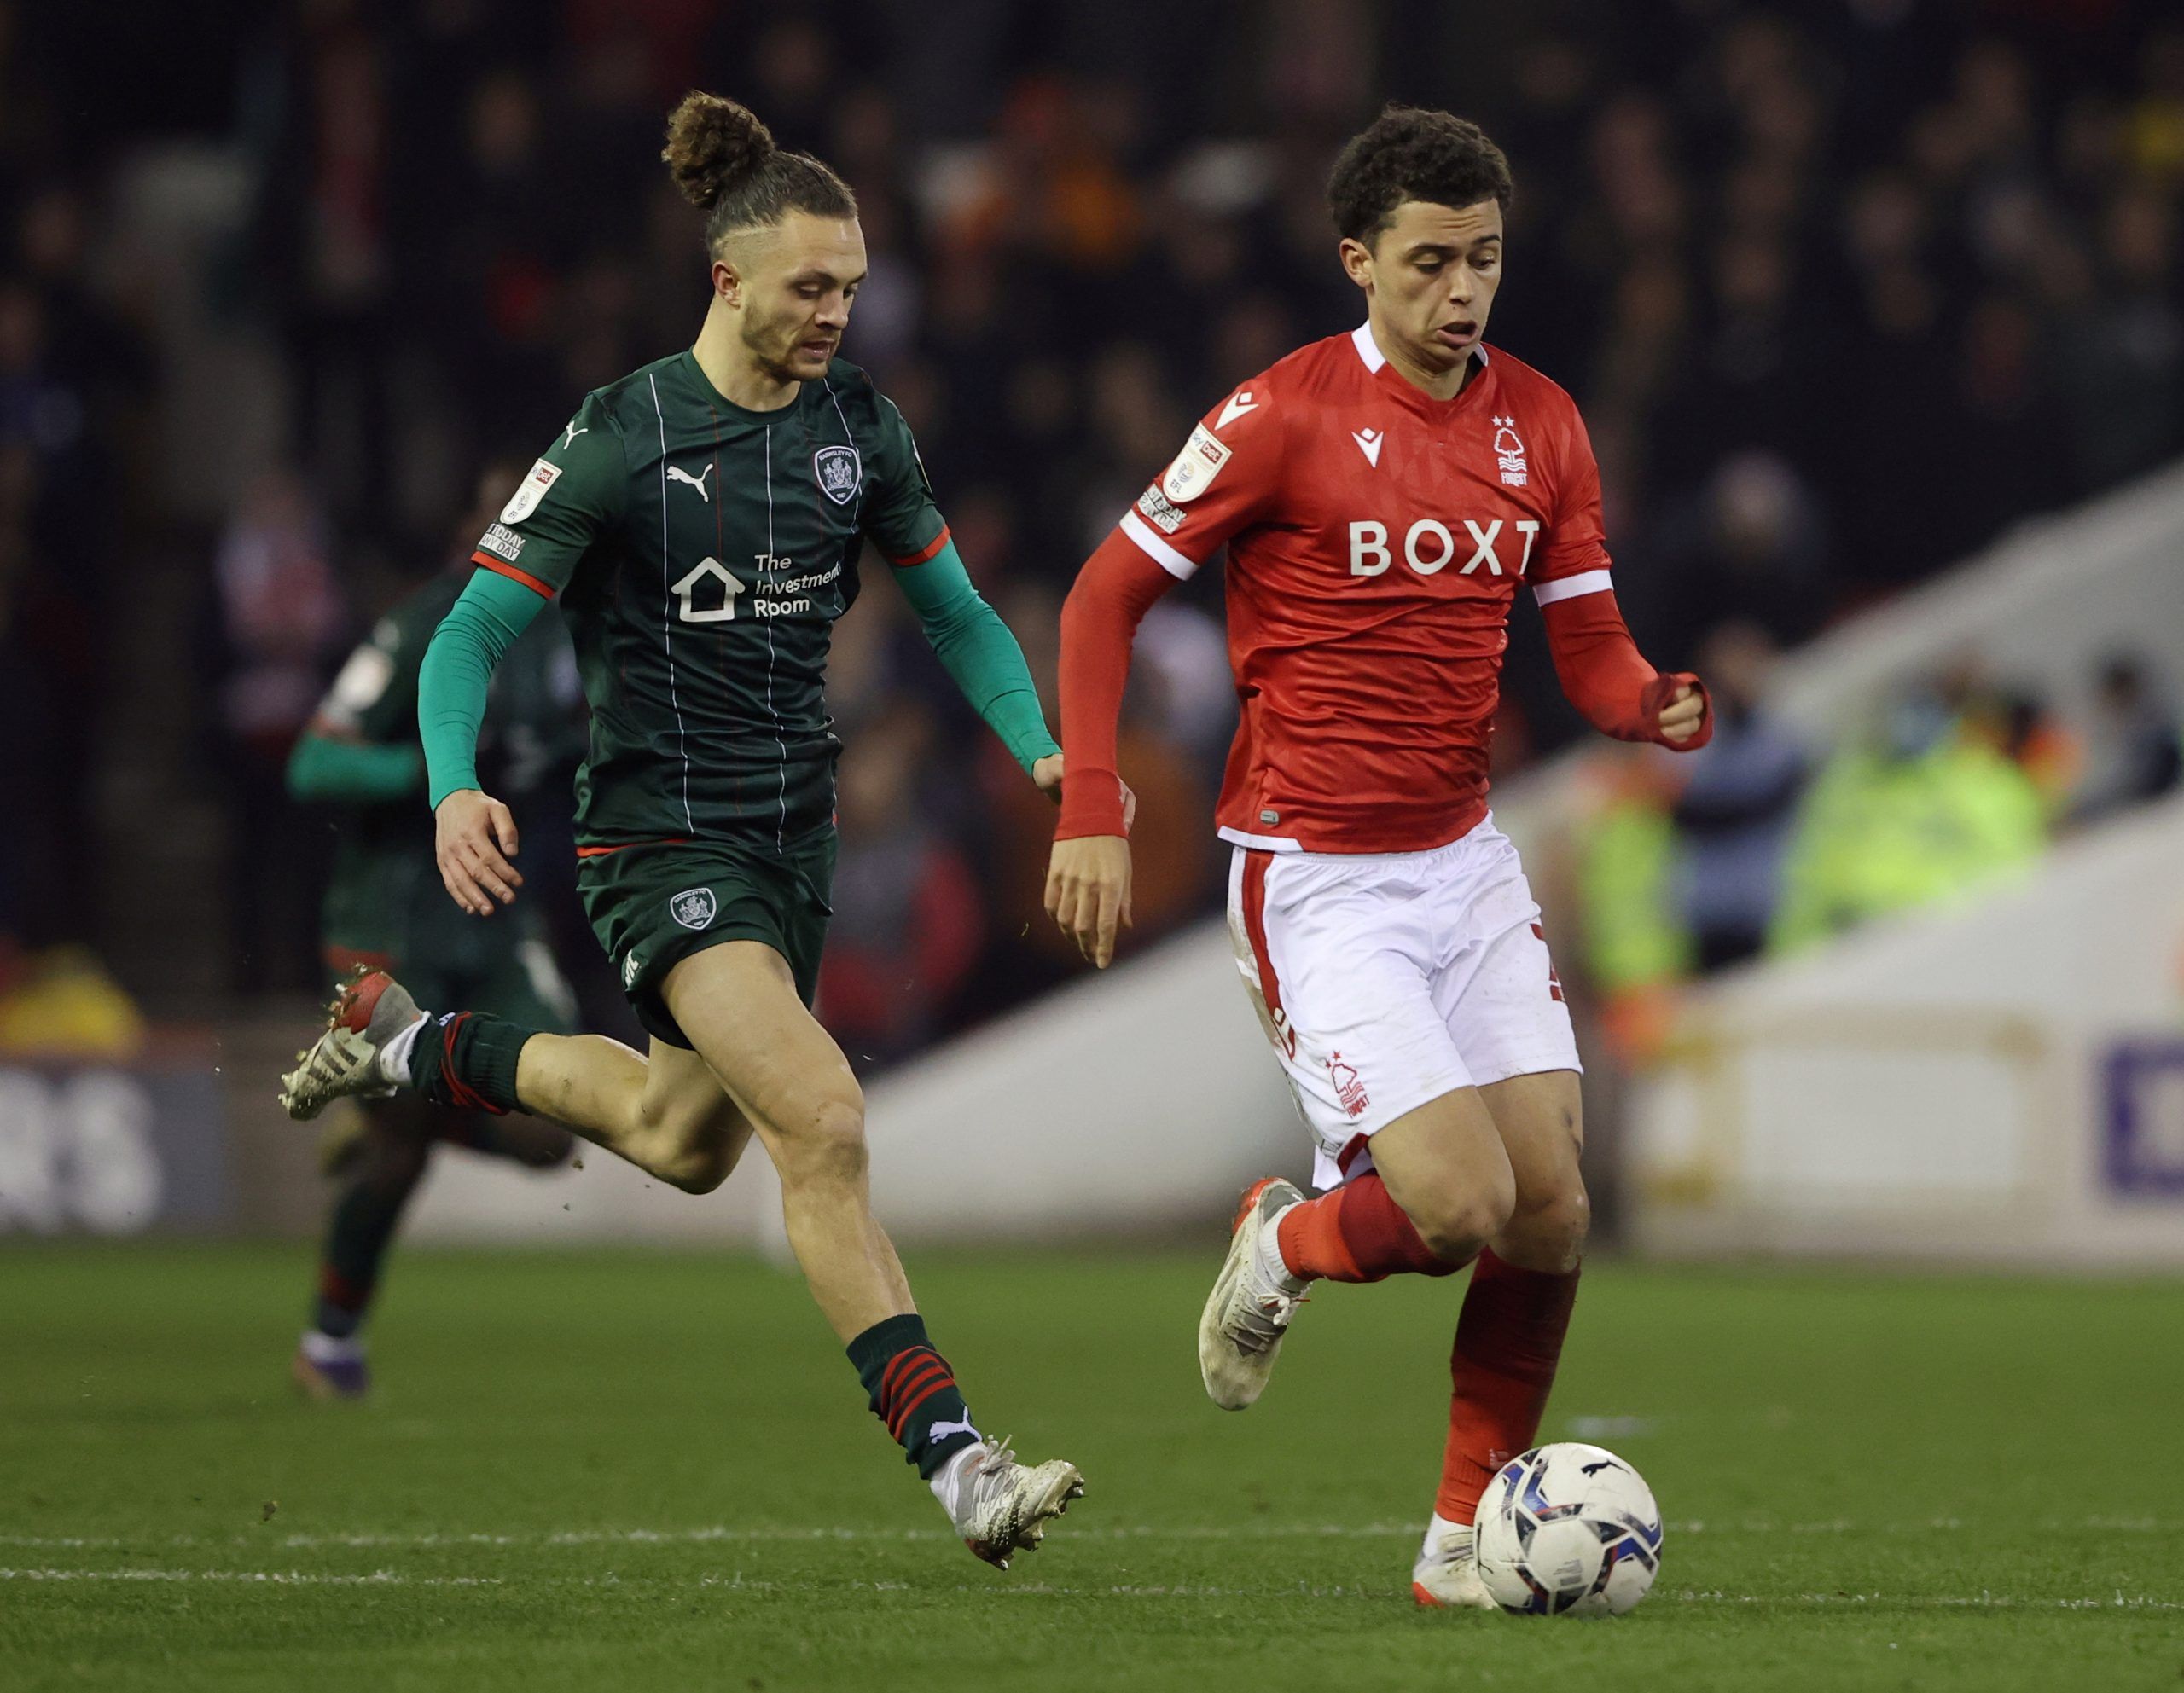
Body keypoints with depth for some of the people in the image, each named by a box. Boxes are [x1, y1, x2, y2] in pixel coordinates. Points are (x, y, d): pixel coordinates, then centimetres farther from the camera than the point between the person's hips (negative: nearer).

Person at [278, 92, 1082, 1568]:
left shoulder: (856, 423, 1)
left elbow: (952, 609, 13)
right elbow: (478, 629, -10)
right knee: (821, 1118, -23)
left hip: (796, 822, 7)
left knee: (683, 1142, 22)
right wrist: (456, 789, -27)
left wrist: (1040, 747, -4)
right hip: (661, 827, -7)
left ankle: (412, 1042, 45)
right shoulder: (622, 436, -14)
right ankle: (954, 1460, -25)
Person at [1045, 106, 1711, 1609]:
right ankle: (1288, 1245, 17)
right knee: (1461, 1206, -17)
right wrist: (1093, 812, -15)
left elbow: (1591, 647, 9)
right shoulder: (1286, 415, -11)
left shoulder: (1540, 424, 5)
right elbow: (1107, 596, -5)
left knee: (1552, 1209, -4)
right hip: (1317, 879, -6)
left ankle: (1470, 1533, 12)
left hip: (1465, 861, 6)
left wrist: (1656, 705, -15)